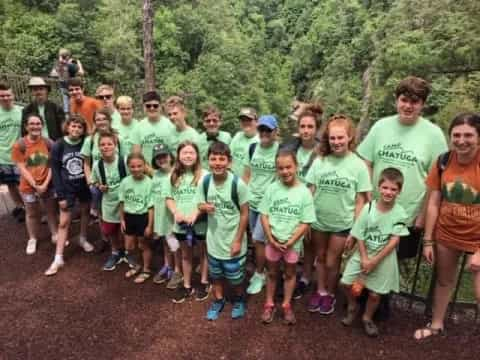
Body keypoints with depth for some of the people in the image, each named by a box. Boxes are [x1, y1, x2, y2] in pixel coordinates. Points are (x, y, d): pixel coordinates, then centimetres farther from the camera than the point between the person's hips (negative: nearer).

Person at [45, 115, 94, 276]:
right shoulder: (58, 146, -10)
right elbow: (55, 171, -8)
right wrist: (60, 195, -11)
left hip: (85, 185, 2)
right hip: (67, 187, -1)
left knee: (85, 212, 20)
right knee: (63, 222, 1)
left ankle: (83, 239, 45)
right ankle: (58, 258, 8)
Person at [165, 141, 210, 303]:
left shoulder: (204, 175, -11)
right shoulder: (174, 176, 3)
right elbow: (169, 198, 5)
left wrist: (195, 213, -24)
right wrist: (176, 212, -12)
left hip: (200, 222, -4)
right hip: (181, 223, 4)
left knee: (203, 252, 15)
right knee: (186, 255, 18)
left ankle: (204, 283, 34)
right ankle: (187, 286, 33)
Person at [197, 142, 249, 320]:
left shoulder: (238, 184, -22)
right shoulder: (204, 182, -11)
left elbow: (244, 214, -14)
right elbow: (200, 205, 2)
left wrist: (238, 240, -13)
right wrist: (204, 207, -23)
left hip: (232, 241, -3)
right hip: (214, 239, 4)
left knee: (235, 276, 16)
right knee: (216, 274, 24)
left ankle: (239, 299, 45)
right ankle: (218, 299, 48)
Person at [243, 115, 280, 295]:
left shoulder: (281, 150, -10)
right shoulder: (252, 148, 3)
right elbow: (247, 175, 9)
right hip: (251, 201, 5)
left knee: (258, 239, -3)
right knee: (256, 240, 14)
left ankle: (259, 275, 16)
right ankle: (260, 270, 33)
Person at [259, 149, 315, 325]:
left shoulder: (304, 192, -12)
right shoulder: (272, 188, -7)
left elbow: (306, 223, -10)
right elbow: (264, 215, -4)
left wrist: (290, 241, -14)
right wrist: (271, 238, -11)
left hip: (293, 243, -1)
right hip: (273, 242, 1)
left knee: (290, 273, 17)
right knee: (272, 273, 17)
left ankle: (286, 305, 34)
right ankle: (269, 304, 34)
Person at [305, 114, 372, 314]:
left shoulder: (358, 165, -10)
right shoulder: (319, 161, -5)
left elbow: (360, 201, -7)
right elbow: (310, 192, 0)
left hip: (342, 224, -2)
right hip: (318, 221, 2)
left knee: (332, 262, 12)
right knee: (320, 258, 19)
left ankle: (330, 294, 38)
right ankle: (320, 291, 41)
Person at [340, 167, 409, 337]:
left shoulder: (400, 213, -14)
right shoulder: (368, 208, -11)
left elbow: (394, 241, -14)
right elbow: (360, 236, -6)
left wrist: (375, 261, -15)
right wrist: (364, 259, -13)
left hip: (384, 259, -1)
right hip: (363, 254, 2)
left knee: (374, 294, 7)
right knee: (347, 283, 0)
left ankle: (367, 318, 35)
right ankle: (352, 306, 31)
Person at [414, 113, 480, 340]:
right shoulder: (443, 162, -9)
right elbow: (433, 204, -3)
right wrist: (428, 241, -1)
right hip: (445, 235, 3)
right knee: (444, 280, 21)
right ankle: (436, 325, 43)